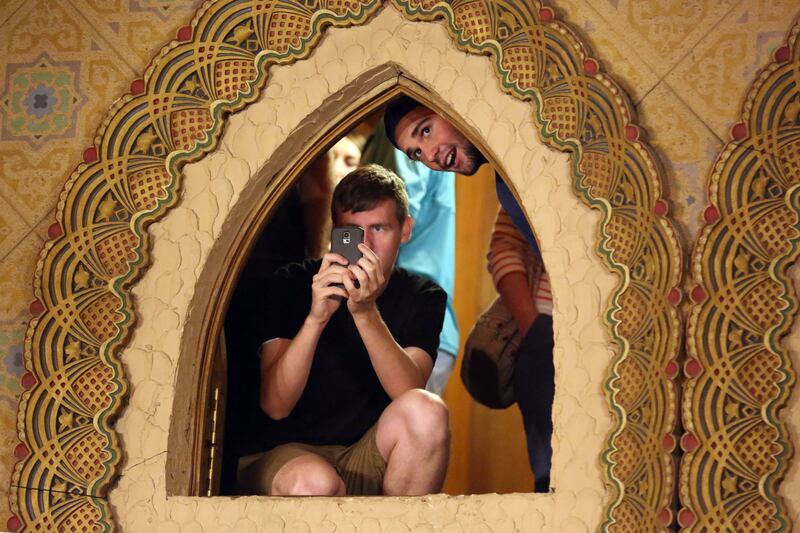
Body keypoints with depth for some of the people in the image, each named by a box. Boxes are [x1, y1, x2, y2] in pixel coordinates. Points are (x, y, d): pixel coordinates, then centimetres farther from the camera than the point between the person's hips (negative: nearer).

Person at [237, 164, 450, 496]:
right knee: (314, 482, -39)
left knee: (427, 410, -29)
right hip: (293, 453, -3)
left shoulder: (422, 297, 2)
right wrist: (316, 317, -27)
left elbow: (410, 394, -17)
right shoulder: (294, 284, -3)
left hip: (371, 458, 3)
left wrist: (366, 313, -31)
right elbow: (275, 406, -14)